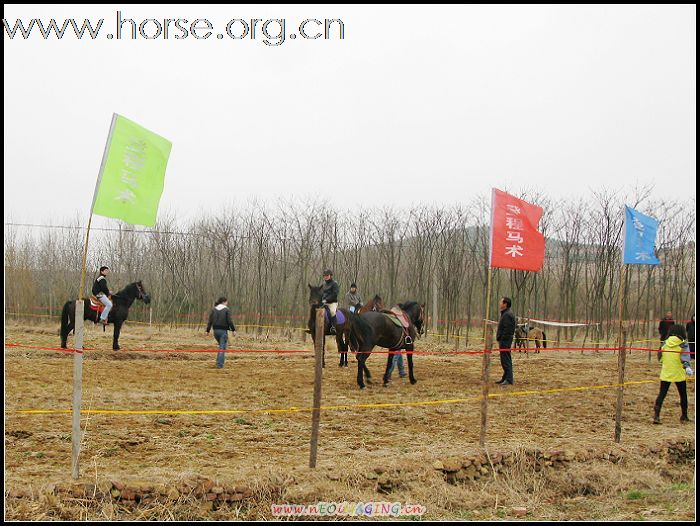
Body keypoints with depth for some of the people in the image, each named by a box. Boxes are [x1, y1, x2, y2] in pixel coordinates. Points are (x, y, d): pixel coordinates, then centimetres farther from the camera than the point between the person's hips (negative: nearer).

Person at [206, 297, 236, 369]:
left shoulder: (213, 310, 7)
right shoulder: (226, 310, -7)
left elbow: (210, 321, 5)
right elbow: (229, 321, -11)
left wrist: (208, 330, 8)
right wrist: (233, 329, -3)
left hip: (216, 330, 5)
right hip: (223, 330, -5)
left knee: (221, 346, 23)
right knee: (222, 348, -1)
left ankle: (219, 362, 21)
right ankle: (219, 365, -6)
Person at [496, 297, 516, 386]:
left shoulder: (507, 315, -16)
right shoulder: (505, 313, 18)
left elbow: (507, 329, -23)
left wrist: (501, 339, -20)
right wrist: (500, 339, 17)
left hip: (505, 341, -11)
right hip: (504, 341, 11)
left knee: (506, 360, -9)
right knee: (505, 360, 15)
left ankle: (509, 380, -8)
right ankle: (505, 378, 22)